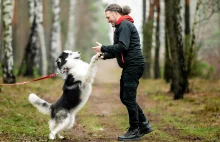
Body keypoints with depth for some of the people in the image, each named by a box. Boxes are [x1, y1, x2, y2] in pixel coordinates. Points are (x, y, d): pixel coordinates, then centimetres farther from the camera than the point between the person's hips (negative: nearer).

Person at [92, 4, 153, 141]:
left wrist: (103, 48, -14)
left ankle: (134, 131, 3)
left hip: (133, 65, -10)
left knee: (128, 97, -5)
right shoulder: (122, 26, 20)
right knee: (125, 97, 12)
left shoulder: (124, 25, -10)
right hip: (130, 66, 10)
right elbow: (119, 50, 20)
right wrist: (105, 55, 6)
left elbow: (123, 46, -22)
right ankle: (144, 124, 18)